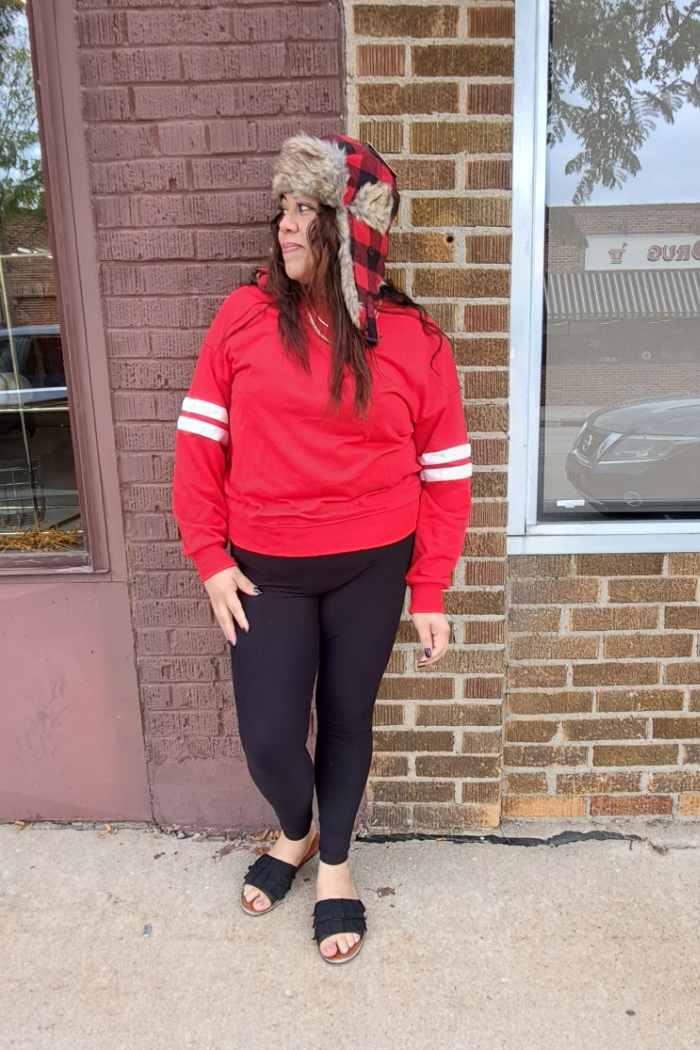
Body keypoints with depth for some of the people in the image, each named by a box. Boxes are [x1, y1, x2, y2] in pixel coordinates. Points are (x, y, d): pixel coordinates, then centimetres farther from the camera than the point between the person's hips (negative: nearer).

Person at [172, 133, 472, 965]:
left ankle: (334, 865, 41)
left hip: (370, 569, 0)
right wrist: (209, 558, -3)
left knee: (347, 720, 14)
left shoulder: (414, 342, -6)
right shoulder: (244, 317, -5)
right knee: (268, 737, 3)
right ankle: (295, 832, 40)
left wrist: (429, 593, -2)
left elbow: (445, 476, -2)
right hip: (264, 571, 1)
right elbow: (200, 438, 0)